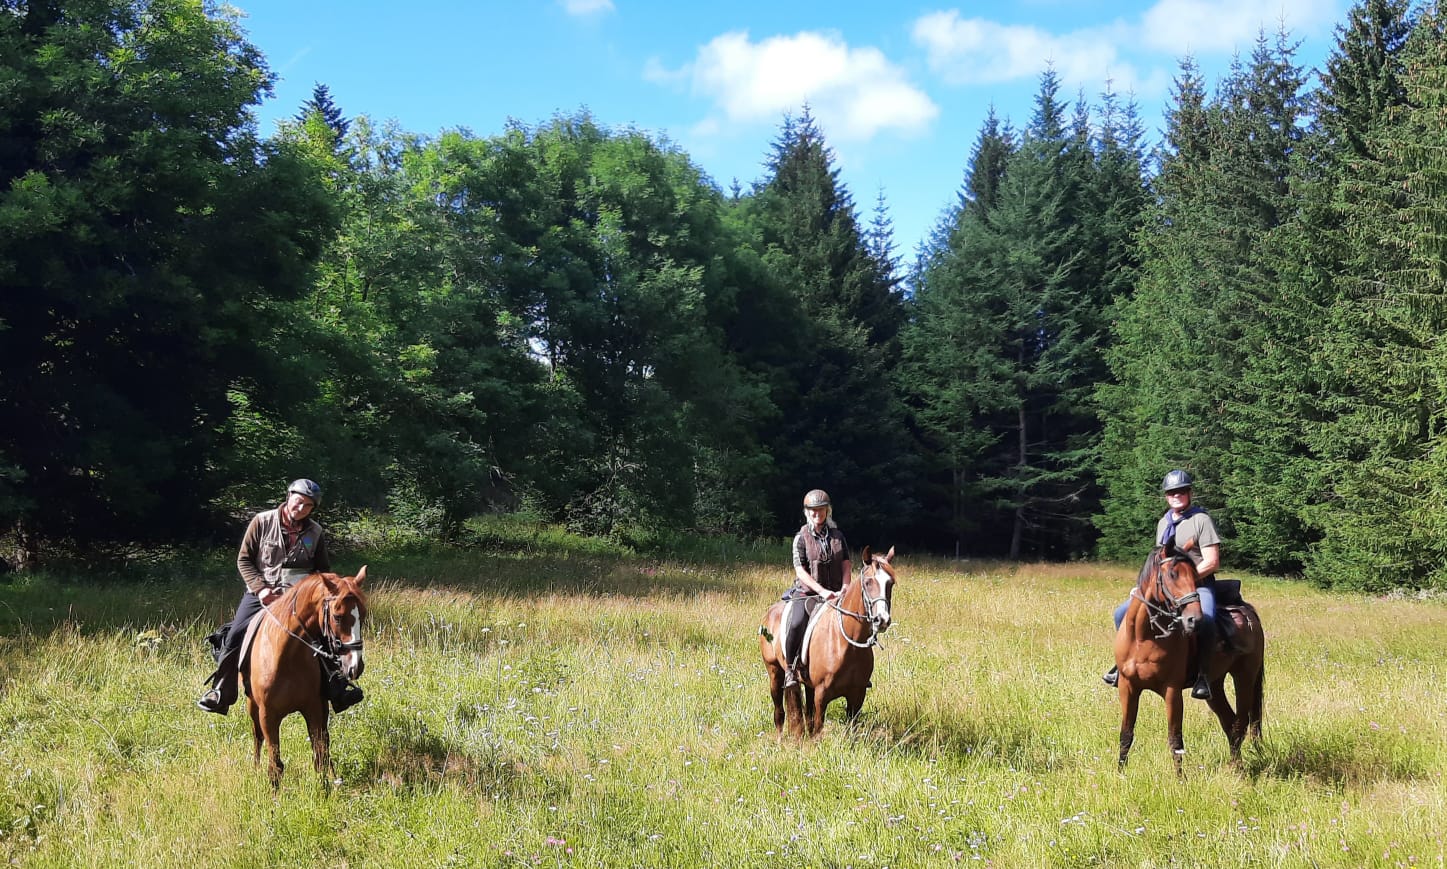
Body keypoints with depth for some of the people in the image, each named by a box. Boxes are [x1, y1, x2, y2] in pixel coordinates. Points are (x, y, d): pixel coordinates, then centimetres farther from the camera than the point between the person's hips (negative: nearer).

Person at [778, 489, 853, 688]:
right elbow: (800, 570, -9)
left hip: (835, 593, 4)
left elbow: (846, 564, 6)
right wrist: (822, 591, -19)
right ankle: (790, 668, -14)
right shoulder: (802, 537, -2)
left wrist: (844, 588, -12)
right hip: (807, 592, -4)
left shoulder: (837, 535, 9)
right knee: (796, 623, -30)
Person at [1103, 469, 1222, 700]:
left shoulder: (1201, 519, -6)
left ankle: (1203, 677, -30)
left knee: (1205, 620, -38)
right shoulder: (1163, 523, 16)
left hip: (1198, 584, -7)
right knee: (1123, 613, -1)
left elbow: (1212, 562, -13)